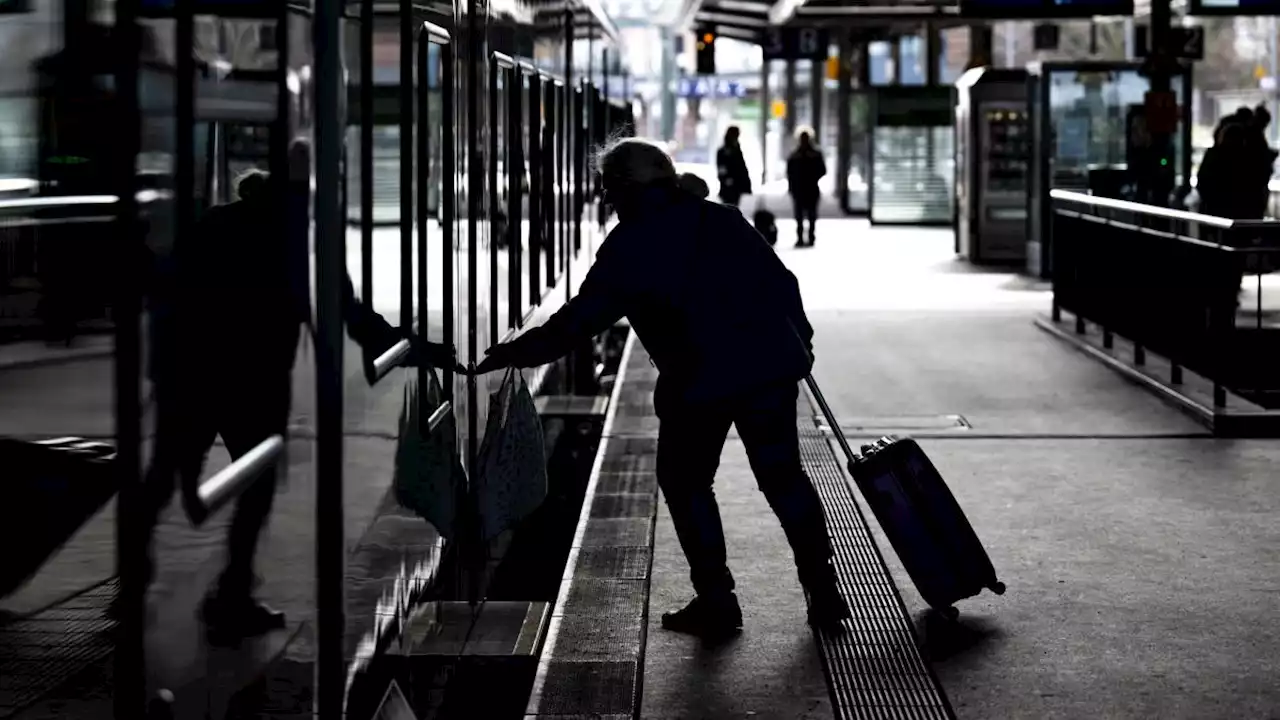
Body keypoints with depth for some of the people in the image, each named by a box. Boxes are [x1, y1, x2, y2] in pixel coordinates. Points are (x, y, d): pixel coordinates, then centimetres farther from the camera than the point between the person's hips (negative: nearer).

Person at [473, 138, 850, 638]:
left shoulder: (628, 246, 0)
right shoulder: (721, 220, 12)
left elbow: (580, 319, -2)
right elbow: (781, 281, 12)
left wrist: (512, 354, 5)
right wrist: (799, 341, 22)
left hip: (700, 378, -5)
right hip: (772, 364, 5)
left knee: (686, 483, 12)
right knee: (783, 475, 15)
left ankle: (716, 602, 11)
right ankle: (823, 593, 14)